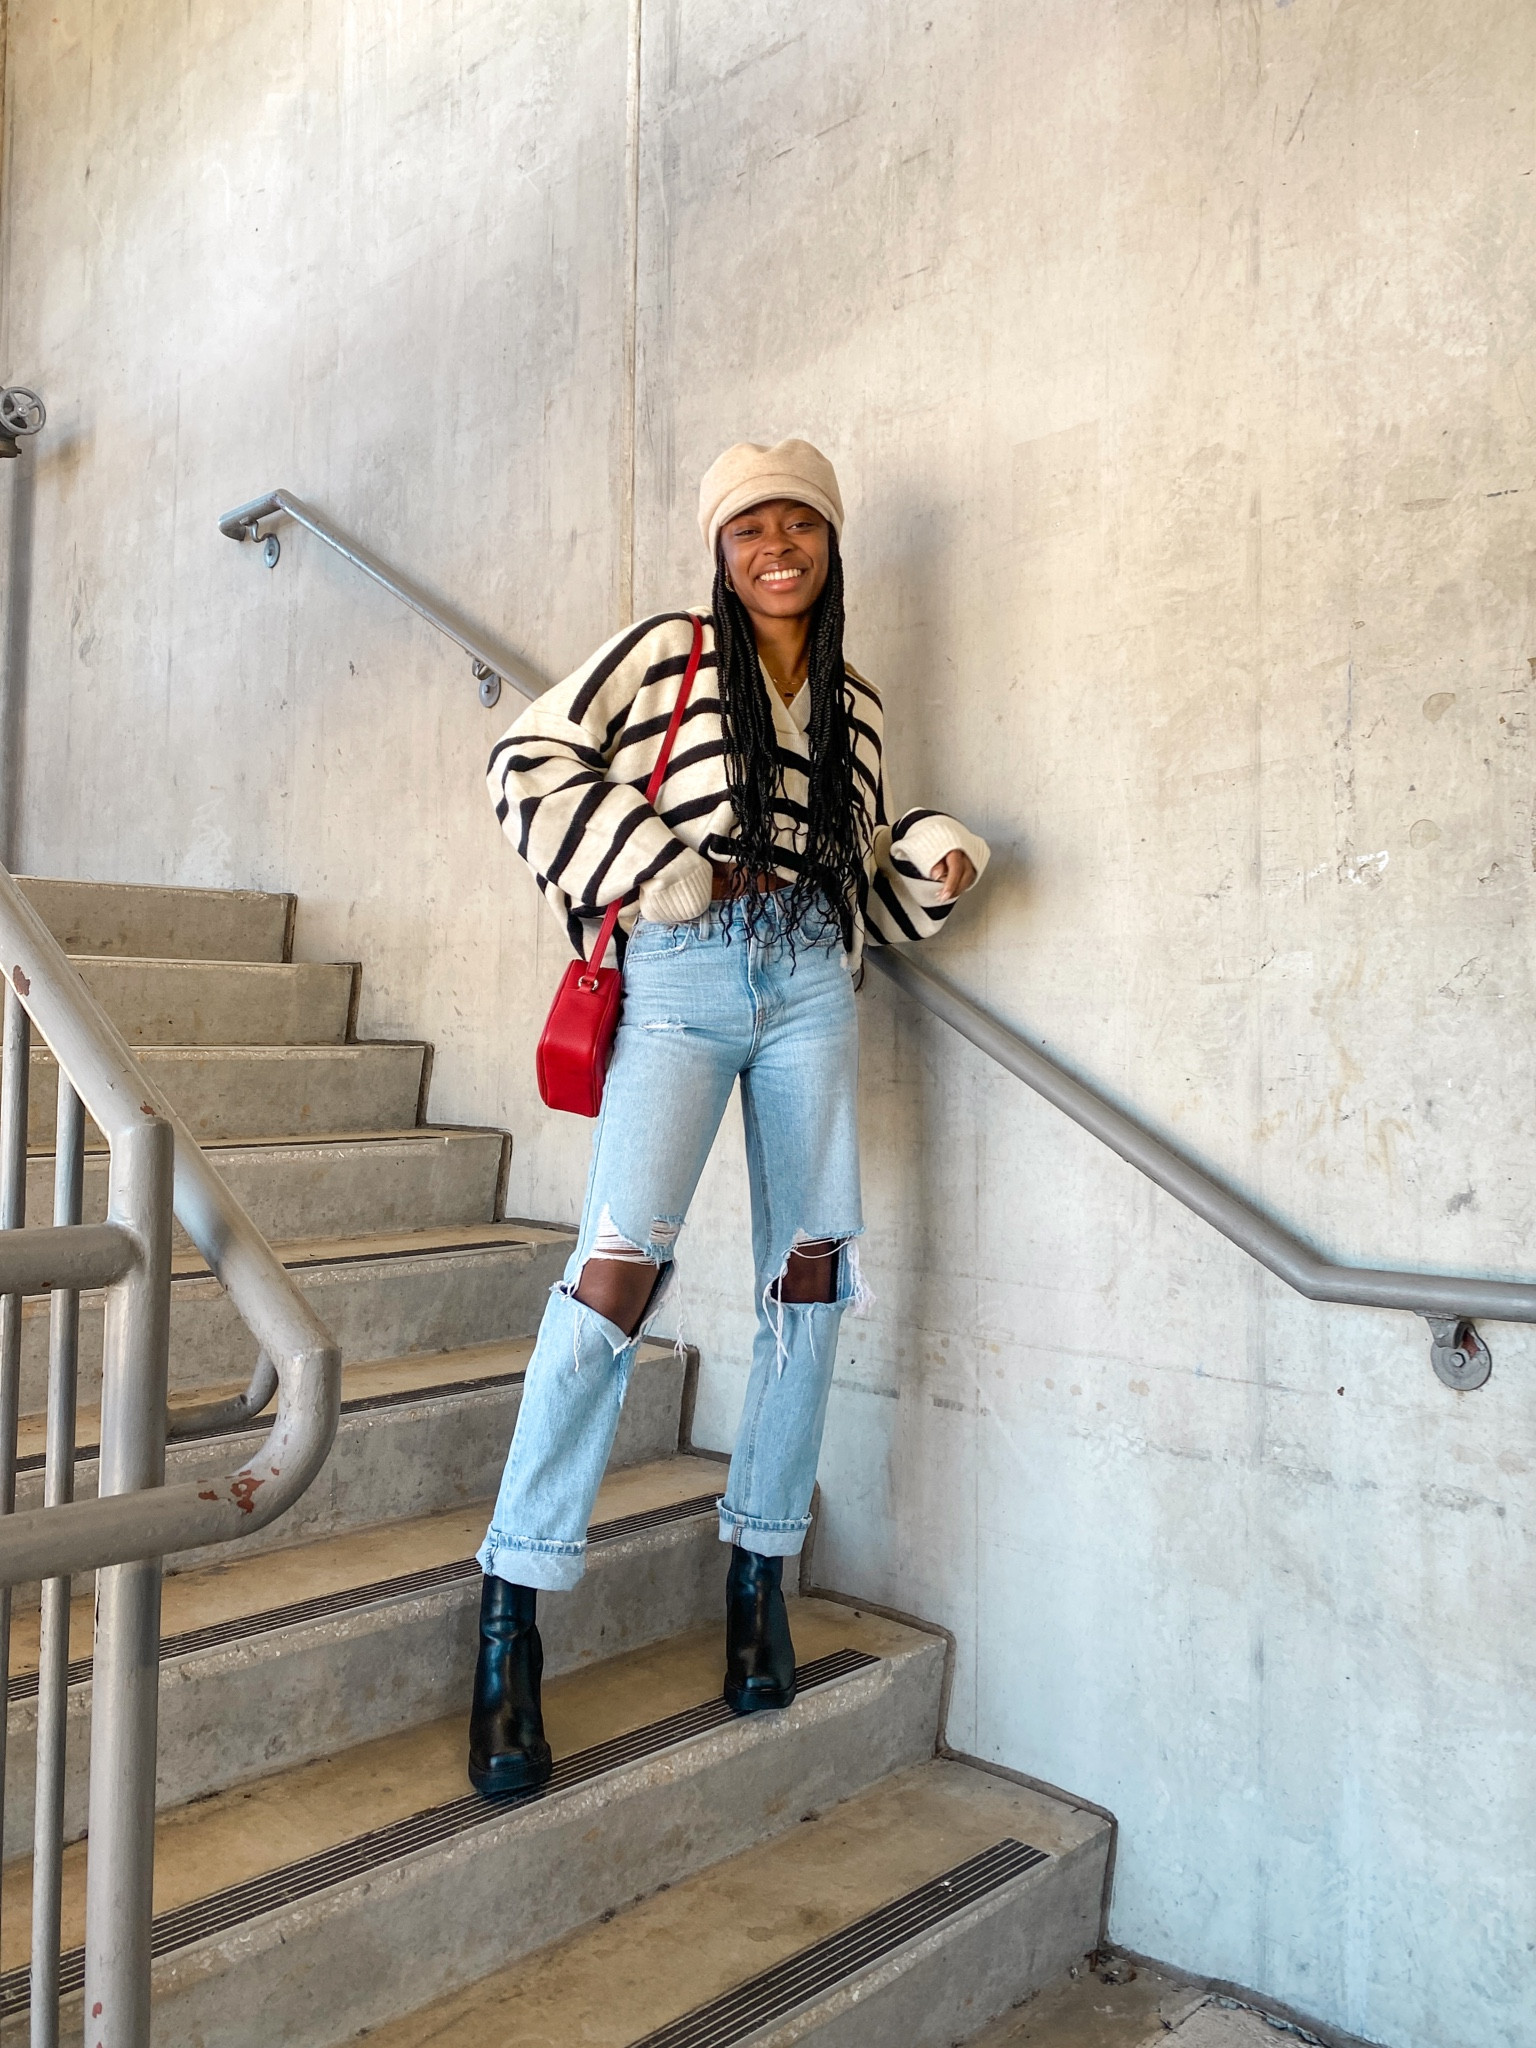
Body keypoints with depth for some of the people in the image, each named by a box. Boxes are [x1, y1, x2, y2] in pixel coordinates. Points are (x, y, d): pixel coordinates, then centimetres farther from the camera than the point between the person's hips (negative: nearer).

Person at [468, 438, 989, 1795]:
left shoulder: (852, 702, 21)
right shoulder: (665, 652, 9)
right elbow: (533, 761, 2)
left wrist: (936, 864, 4)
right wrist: (653, 869, -7)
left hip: (811, 982, 5)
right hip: (685, 976, -4)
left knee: (811, 1269, 2)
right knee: (622, 1263, -16)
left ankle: (762, 1574, 18)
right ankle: (513, 1622, -8)